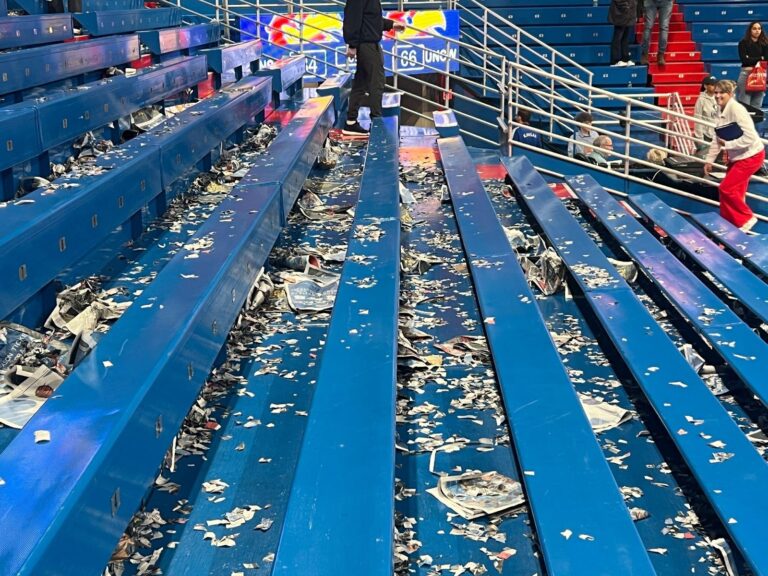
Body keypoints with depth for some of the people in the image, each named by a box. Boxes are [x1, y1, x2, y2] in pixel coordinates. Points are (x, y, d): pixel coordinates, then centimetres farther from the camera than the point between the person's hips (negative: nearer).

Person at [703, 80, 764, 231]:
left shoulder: (736, 109, -25)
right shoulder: (721, 110, 2)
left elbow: (750, 137, -29)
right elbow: (717, 139, 9)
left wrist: (727, 144, -24)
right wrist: (709, 160, 7)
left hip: (751, 156, -8)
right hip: (737, 157, 9)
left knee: (726, 188, -8)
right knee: (735, 192, 13)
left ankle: (746, 218, 8)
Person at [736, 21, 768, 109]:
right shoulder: (743, 43, 4)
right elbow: (744, 59, -6)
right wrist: (760, 58, 0)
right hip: (746, 73, -3)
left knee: (757, 105, 3)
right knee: (744, 104, -8)